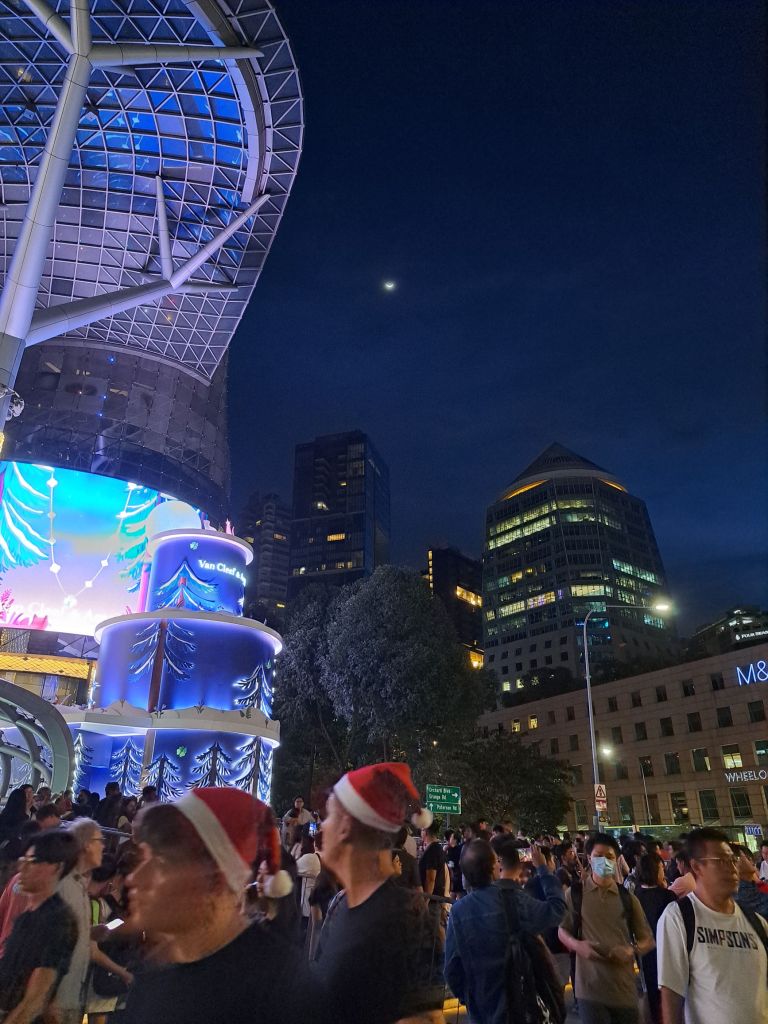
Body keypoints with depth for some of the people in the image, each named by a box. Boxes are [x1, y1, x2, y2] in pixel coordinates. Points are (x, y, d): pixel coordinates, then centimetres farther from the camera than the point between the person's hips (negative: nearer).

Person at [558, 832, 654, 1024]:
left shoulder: (628, 898, 6)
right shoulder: (574, 894, 0)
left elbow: (648, 940, 10)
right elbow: (562, 931, 7)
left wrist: (632, 950, -10)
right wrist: (578, 945, -14)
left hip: (624, 989, 3)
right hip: (590, 989, -2)